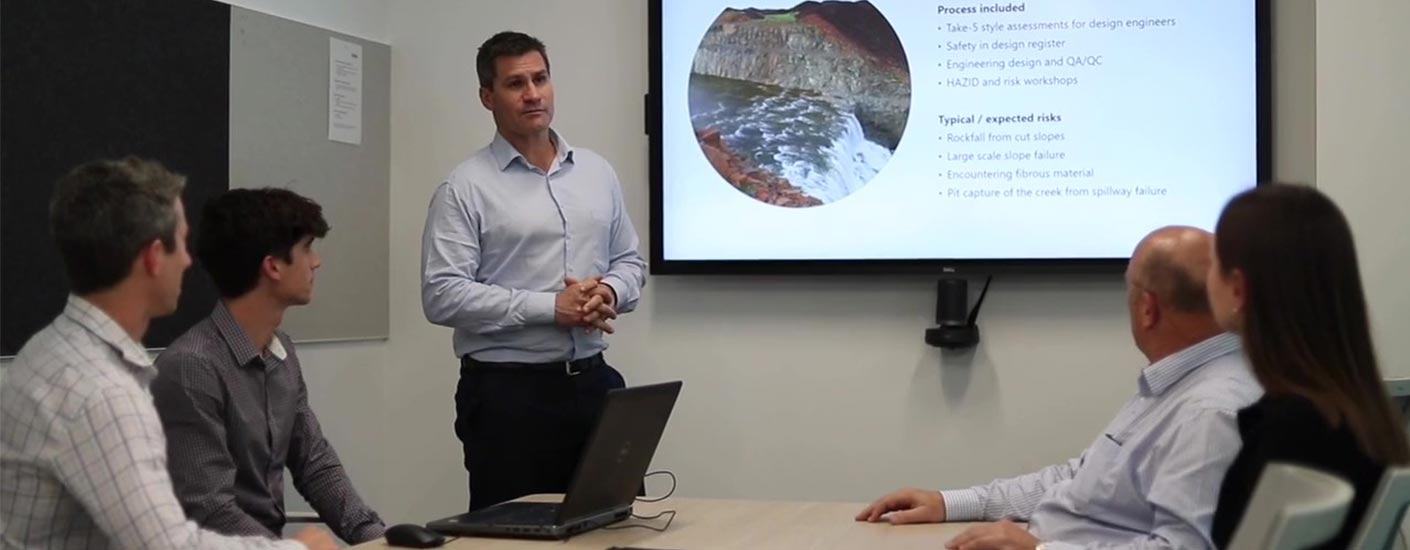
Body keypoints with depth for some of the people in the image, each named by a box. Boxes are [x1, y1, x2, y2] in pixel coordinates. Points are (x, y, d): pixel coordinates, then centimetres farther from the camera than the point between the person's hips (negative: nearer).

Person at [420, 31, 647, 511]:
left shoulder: (598, 173, 11)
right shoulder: (466, 187, -6)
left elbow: (630, 260, 17)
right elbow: (442, 295, -14)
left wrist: (609, 292, -7)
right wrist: (550, 307, -18)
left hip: (592, 381, 5)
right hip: (507, 392, -5)